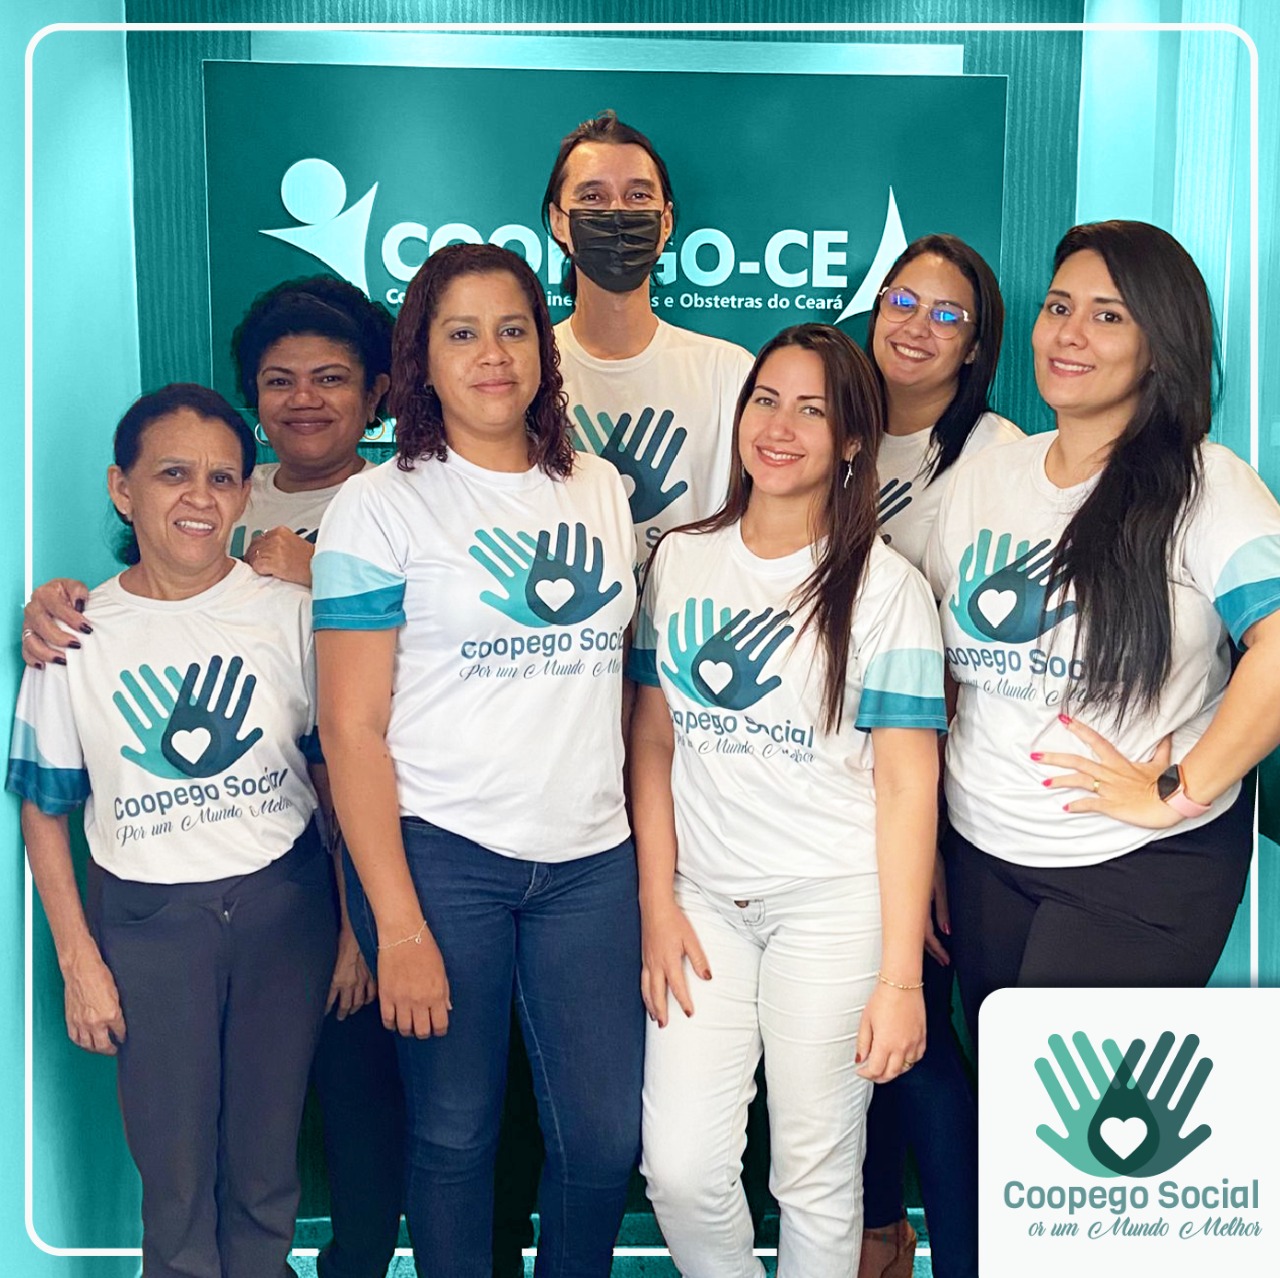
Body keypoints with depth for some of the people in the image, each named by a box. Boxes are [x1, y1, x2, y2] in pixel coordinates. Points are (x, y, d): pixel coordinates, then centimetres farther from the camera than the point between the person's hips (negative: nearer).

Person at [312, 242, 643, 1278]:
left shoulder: (601, 489, 10)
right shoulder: (381, 505, -4)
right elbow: (351, 728, -7)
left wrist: (659, 860, 12)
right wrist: (398, 925, -12)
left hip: (592, 856, 4)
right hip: (440, 853, -3)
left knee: (607, 1133, 7)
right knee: (455, 1131, 9)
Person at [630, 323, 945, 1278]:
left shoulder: (885, 588, -5)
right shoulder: (678, 561, 5)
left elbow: (907, 783, -7)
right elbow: (653, 742, 8)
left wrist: (900, 976, -11)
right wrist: (657, 904, 1)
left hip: (835, 899, -3)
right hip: (705, 897, 3)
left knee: (817, 1173, 7)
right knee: (680, 1167, -1)